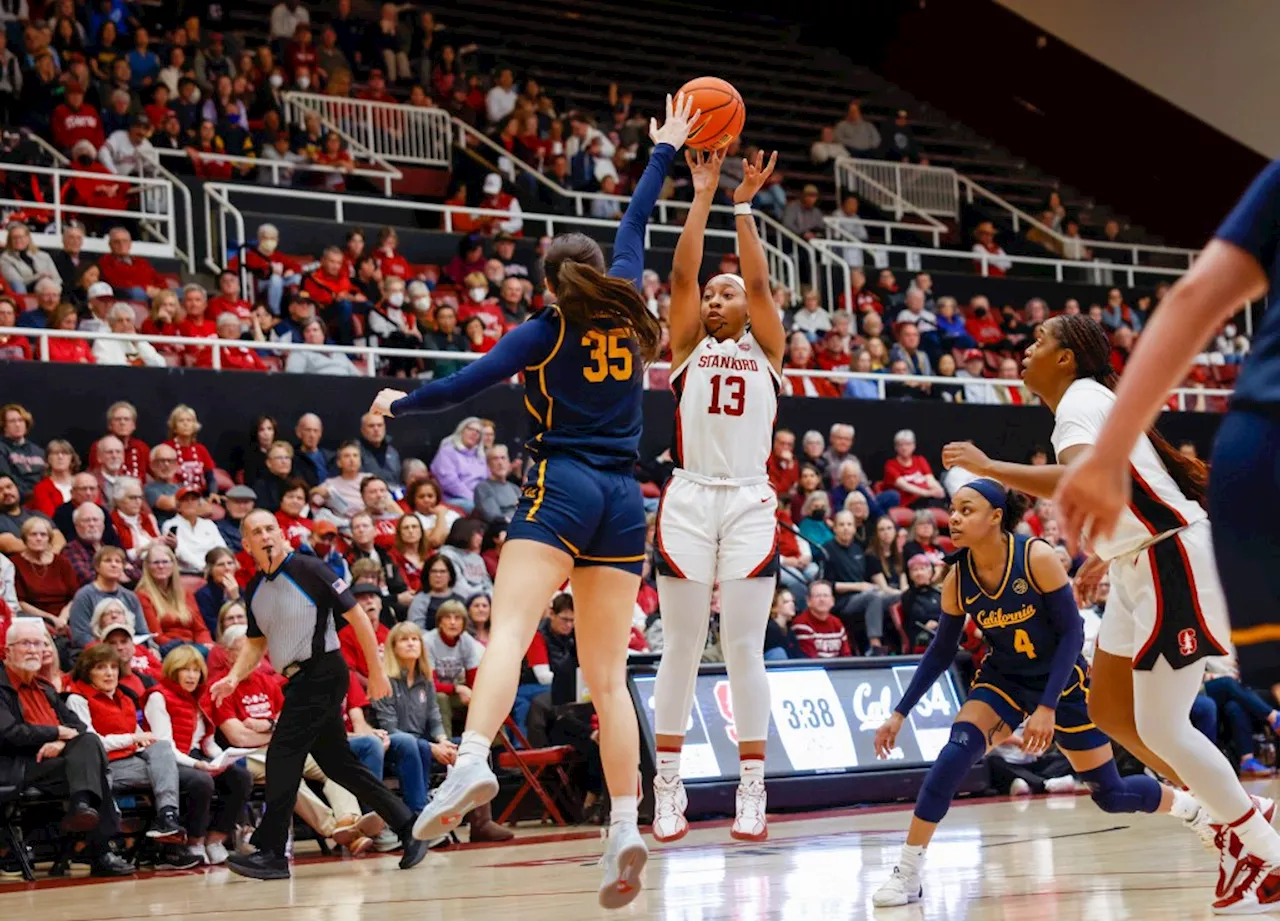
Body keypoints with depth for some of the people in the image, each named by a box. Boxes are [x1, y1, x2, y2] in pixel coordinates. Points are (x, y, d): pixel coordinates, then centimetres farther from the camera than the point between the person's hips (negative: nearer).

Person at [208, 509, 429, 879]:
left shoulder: (308, 570, -12)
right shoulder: (254, 588, 10)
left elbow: (357, 616, -10)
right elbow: (256, 642, 22)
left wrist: (376, 672, -10)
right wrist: (234, 676, 4)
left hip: (321, 672, -8)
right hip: (299, 680, 8)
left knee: (282, 757, -13)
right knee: (337, 762, 10)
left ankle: (271, 853, -9)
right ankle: (407, 827, 20)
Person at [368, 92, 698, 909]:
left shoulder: (546, 332, 3)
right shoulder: (628, 311, 13)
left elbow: (465, 386, -3)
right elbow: (636, 226, 26)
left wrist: (399, 405, 13)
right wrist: (666, 151, 39)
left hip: (560, 489, -4)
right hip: (624, 502, 4)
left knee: (508, 630, -21)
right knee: (608, 676, 3)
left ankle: (473, 762, -45)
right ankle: (626, 830, -8)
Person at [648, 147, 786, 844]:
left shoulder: (765, 348, 13)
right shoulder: (687, 347, 13)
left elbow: (759, 281, -2)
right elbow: (681, 274, 0)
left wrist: (743, 206, -5)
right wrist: (703, 197, -3)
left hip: (750, 504, 0)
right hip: (689, 499, 0)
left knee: (744, 649, -1)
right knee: (681, 646, 2)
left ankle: (752, 792, 2)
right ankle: (667, 788, 7)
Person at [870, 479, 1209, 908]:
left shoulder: (1037, 557, -26)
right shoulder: (957, 580, -14)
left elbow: (1072, 633, -21)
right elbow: (941, 652, -1)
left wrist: (1047, 708, -26)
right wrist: (900, 714, -5)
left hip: (1061, 681, -3)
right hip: (1003, 677, 3)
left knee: (1110, 795, 5)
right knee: (954, 755, -25)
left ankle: (1188, 805, 37)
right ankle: (907, 873, -20)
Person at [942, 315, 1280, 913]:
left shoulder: (1080, 400, -14)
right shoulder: (1090, 400, 16)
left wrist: (987, 467, -26)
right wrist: (1103, 555, 29)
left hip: (1175, 565, -10)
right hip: (1141, 569, 10)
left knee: (1160, 728, -9)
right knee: (1109, 711, 13)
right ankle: (1230, 816, 21)